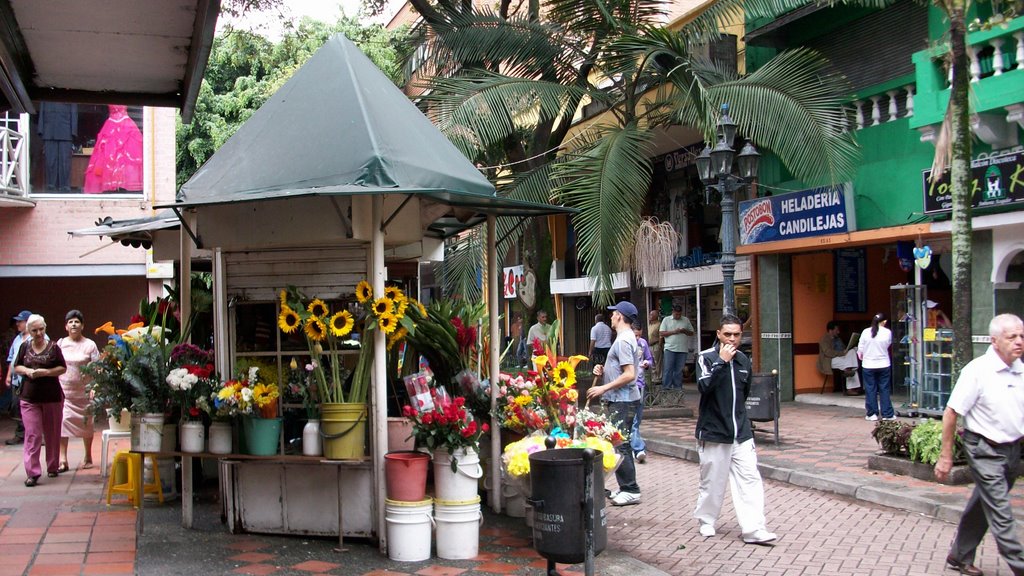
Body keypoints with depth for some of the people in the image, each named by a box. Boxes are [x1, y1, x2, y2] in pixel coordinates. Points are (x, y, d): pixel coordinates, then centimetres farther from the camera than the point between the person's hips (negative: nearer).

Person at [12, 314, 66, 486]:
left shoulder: (53, 347, -1)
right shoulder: (25, 347, 6)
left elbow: (62, 368, -1)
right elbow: (16, 367, 12)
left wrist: (45, 372, -16)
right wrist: (27, 371, -9)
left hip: (52, 396, -1)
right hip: (29, 397, 1)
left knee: (52, 434, 10)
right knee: (32, 435, -6)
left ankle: (53, 467, 25)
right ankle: (32, 473, -7)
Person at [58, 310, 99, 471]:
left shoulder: (89, 345, 1)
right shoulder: (60, 343, 7)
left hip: (83, 392, -1)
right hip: (63, 390, 1)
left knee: (86, 424, 8)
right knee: (62, 422, -9)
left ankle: (88, 456, 24)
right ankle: (63, 460, -8)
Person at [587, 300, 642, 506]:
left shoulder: (623, 341, -16)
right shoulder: (627, 338, 17)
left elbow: (629, 374, -24)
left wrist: (604, 388, -20)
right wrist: (603, 370, 8)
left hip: (623, 402, -11)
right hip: (620, 400, 11)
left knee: (619, 446, -9)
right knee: (621, 445, 14)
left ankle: (631, 490, -5)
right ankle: (626, 488, 21)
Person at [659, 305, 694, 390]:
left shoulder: (686, 320, 12)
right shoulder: (666, 320, 6)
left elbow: (691, 333, 15)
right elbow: (661, 333, -1)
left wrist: (685, 331, -6)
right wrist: (674, 332, -11)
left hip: (682, 349, 2)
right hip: (670, 348, -2)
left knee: (679, 370, 6)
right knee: (668, 369, -6)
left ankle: (677, 388, 11)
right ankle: (666, 387, -3)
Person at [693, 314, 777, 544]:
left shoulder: (743, 360, 9)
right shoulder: (706, 357, -7)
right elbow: (704, 386, -24)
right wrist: (722, 361, -25)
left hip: (741, 432, 5)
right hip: (714, 432, -4)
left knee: (749, 479, -4)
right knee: (712, 480, 5)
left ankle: (753, 529, -4)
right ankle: (706, 521, 24)